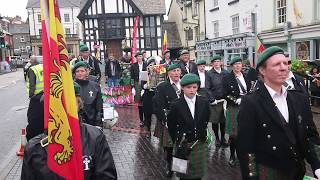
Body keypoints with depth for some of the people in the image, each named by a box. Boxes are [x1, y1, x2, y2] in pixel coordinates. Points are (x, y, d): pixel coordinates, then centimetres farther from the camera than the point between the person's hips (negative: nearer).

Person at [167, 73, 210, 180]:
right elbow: (171, 126, -1)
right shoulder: (176, 105, -12)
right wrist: (177, 141, 3)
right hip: (184, 145, -2)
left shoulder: (204, 102, -5)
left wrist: (202, 133, 10)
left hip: (200, 144, 2)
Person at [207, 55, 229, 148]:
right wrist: (212, 100, -12)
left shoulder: (226, 73, 6)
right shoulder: (209, 74, -4)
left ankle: (223, 138, 26)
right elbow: (208, 88, -6)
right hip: (214, 102, -2)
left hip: (224, 100, 2)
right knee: (215, 121, 6)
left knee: (223, 121, 10)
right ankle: (217, 138, 22)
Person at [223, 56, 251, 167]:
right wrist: (237, 100, -17)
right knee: (233, 133, -1)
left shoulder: (246, 77, 11)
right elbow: (225, 95, -7)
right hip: (233, 108, -4)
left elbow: (250, 90, 15)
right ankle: (232, 155, 14)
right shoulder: (227, 78, -3)